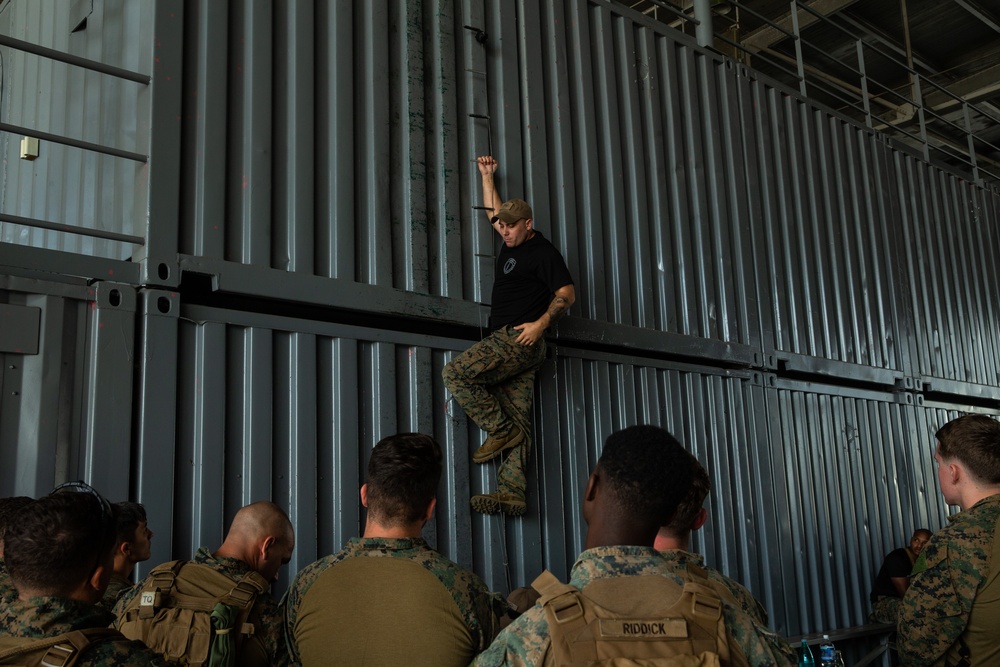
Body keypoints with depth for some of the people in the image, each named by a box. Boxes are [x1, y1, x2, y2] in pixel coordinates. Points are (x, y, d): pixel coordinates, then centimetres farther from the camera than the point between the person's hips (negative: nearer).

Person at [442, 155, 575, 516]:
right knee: (518, 418, -2)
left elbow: (567, 293, -10)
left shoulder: (543, 251, -2)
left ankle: (501, 430, -11)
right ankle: (511, 492, -8)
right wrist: (487, 175, 38)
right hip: (507, 342, 9)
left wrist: (540, 324, -19)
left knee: (455, 372, -18)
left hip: (521, 339, -9)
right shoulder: (512, 243, 22)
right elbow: (494, 212, 38)